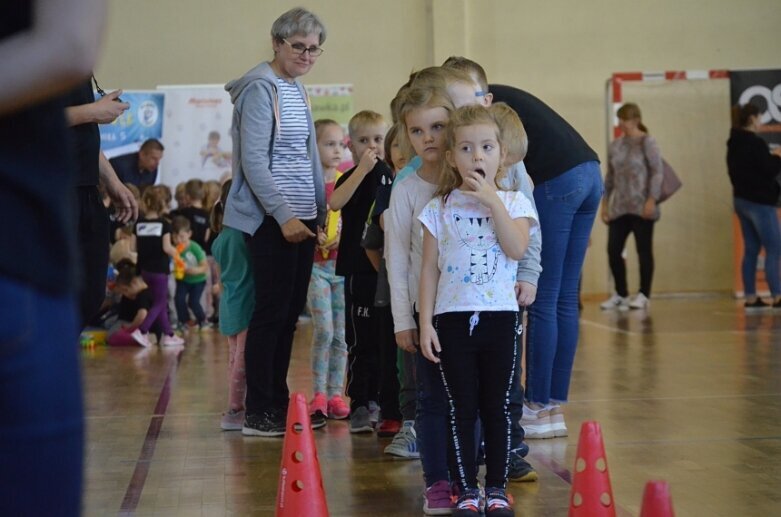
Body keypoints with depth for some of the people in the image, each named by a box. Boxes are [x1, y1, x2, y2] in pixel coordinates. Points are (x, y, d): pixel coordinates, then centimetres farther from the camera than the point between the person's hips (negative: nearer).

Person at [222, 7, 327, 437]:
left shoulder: (296, 89, 15)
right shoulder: (261, 87, -10)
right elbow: (253, 160, -16)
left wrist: (321, 211, 15)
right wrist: (284, 215, -20)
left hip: (302, 216, 8)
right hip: (273, 220, -8)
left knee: (291, 311, 9)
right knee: (272, 312, -5)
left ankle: (279, 404, 17)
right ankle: (258, 414, 1)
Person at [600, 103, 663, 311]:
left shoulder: (647, 142, -4)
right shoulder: (615, 145, 12)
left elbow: (657, 172, -8)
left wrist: (651, 200, -16)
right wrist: (605, 202, 11)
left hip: (641, 207, -5)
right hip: (619, 208, 6)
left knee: (644, 250, 1)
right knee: (613, 250, 2)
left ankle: (644, 295, 8)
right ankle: (620, 294, 14)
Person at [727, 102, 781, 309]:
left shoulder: (735, 143, 9)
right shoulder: (755, 143, -18)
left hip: (741, 199, 9)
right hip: (759, 202, -9)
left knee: (751, 249, 10)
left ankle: (751, 297, 11)